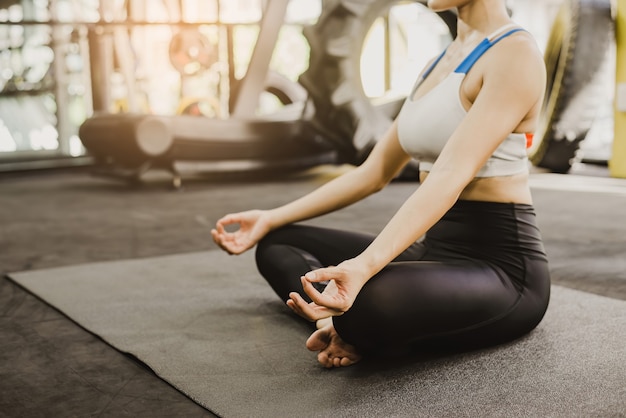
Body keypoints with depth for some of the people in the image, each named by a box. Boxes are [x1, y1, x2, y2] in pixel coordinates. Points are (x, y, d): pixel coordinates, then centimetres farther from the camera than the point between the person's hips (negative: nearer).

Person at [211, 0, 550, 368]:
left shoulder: (516, 54, -13)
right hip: (435, 253, 9)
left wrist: (364, 266, -40)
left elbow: (451, 176, -27)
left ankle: (352, 324, -7)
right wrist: (272, 219, 13)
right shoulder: (442, 62, 14)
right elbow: (375, 172, 15)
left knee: (368, 303, -41)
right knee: (278, 244, 10)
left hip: (500, 268, -9)